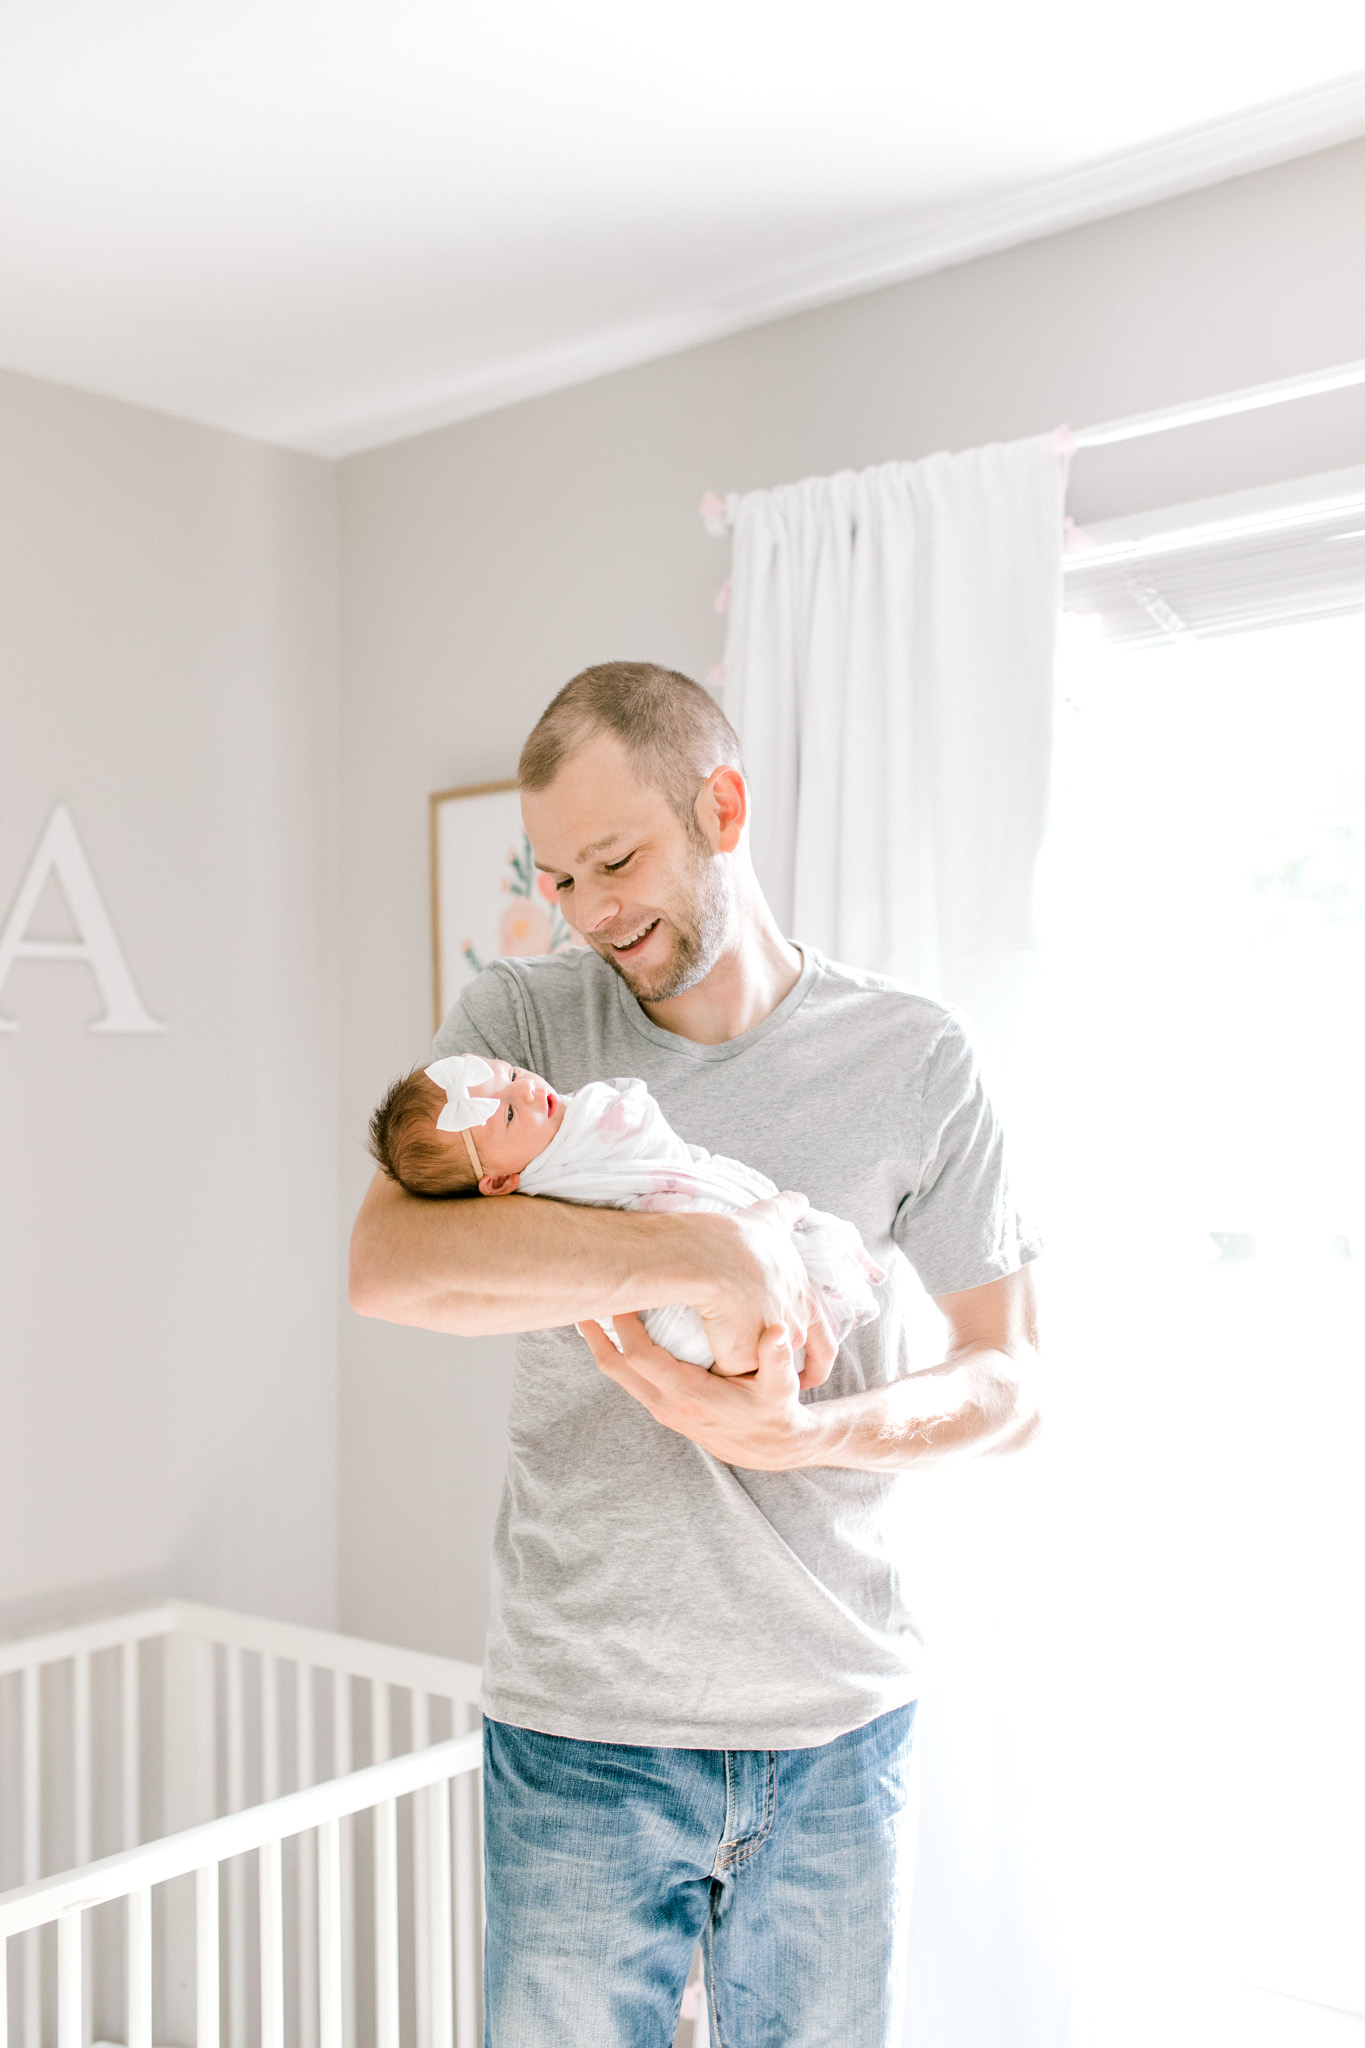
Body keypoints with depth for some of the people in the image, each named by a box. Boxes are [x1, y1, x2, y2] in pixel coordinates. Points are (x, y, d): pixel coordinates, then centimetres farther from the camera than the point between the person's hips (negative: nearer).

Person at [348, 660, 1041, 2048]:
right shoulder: (519, 1024, -3)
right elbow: (385, 1265, -20)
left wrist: (808, 1433, -18)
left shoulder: (912, 1058, -2)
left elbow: (1008, 1383, 1)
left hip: (841, 1725, 1)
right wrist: (704, 1255, -28)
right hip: (580, 1725, 0)